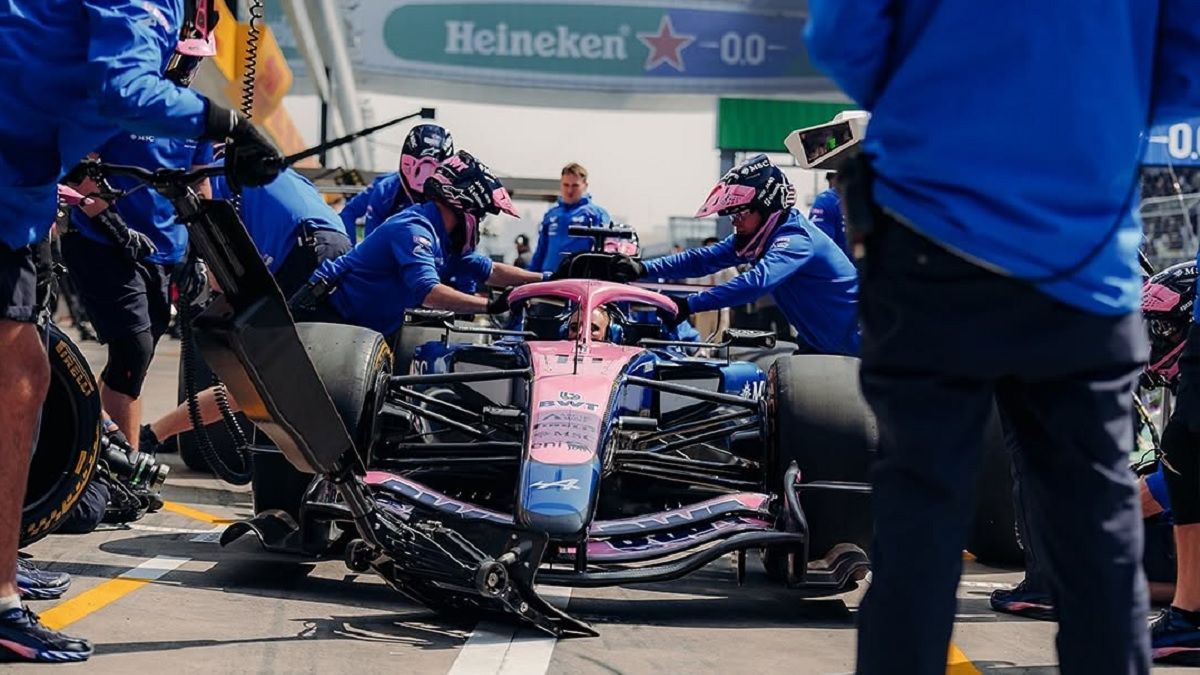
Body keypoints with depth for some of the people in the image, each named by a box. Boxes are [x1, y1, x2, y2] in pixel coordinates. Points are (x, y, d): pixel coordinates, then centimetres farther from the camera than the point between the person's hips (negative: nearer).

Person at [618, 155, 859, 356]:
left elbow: (757, 281, -42)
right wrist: (643, 269, -17)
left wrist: (689, 305, -47)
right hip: (817, 343, 9)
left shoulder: (794, 239, -26)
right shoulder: (756, 238, 3)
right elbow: (704, 259, -4)